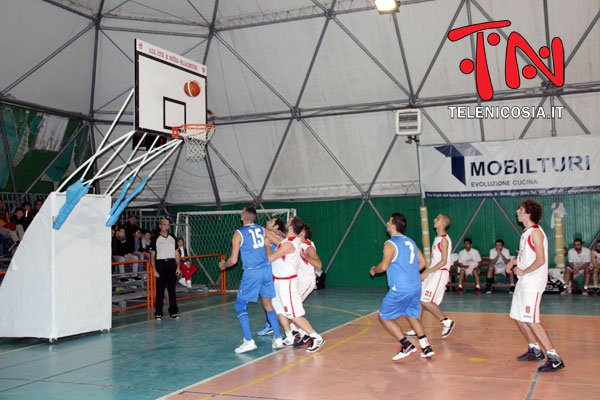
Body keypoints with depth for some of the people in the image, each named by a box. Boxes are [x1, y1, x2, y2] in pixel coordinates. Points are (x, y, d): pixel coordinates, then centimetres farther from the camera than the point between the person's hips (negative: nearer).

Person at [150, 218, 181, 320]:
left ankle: (173, 311, 11)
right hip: (160, 264, -3)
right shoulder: (155, 238, 0)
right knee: (160, 290, -1)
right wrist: (154, 270, -9)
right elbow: (152, 255, -2)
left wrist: (178, 267, 7)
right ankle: (158, 313, 7)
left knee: (172, 289, 5)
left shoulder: (172, 238, 12)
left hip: (171, 263, 3)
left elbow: (176, 253, 15)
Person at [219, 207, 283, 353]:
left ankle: (249, 341, -1)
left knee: (240, 306, 7)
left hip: (251, 272, -5)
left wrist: (223, 265, 15)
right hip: (267, 270, 5)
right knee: (268, 305, 15)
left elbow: (233, 260, -4)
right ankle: (277, 339, 14)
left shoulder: (239, 233, -3)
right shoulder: (262, 230, 8)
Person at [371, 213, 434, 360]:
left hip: (400, 289, -8)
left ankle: (407, 345, -3)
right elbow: (423, 262, 15)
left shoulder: (390, 244, -11)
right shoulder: (410, 242, 13)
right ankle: (426, 348, 15)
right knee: (411, 315, 23)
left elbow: (384, 266, -20)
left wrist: (374, 270, 0)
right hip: (416, 286, 8)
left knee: (384, 317, 6)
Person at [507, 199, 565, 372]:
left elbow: (540, 260, -23)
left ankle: (555, 358, -8)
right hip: (524, 281, 10)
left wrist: (523, 272, -14)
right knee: (518, 317, 15)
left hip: (533, 282, -10)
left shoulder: (535, 232, -16)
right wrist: (515, 261, 11)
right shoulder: (527, 232, 13)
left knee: (531, 320, -13)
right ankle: (535, 350, 29)